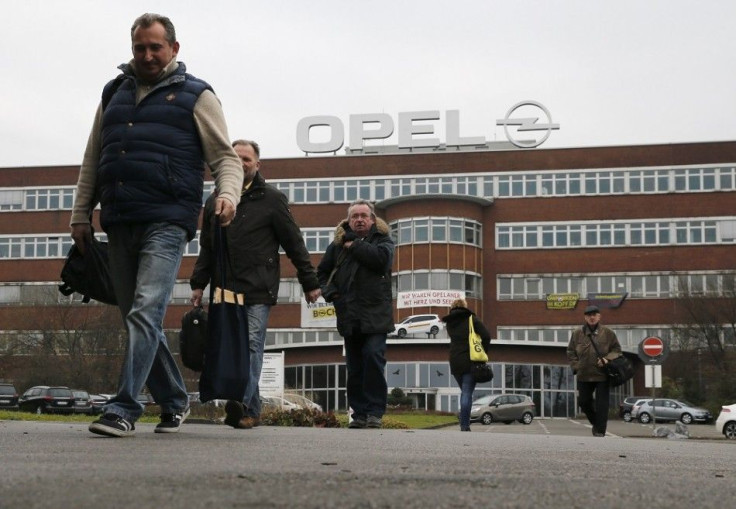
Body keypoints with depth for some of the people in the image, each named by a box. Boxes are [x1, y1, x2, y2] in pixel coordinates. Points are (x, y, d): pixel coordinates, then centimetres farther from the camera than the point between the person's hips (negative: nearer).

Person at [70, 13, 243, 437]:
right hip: (119, 224, 6)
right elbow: (92, 160, 23)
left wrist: (228, 195, -16)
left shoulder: (195, 96, 6)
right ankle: (174, 402, 22)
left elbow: (226, 157, 3)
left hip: (167, 222, -6)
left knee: (146, 312, -18)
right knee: (135, 319, 9)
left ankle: (124, 409, -19)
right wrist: (81, 214, 17)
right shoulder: (114, 94, 20)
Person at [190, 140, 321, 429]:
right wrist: (198, 284, 15)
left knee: (251, 345, -13)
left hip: (258, 289, -5)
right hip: (225, 289, 5)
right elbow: (206, 249, 22)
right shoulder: (215, 202, 17)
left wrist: (309, 282, 3)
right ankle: (252, 411, 11)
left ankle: (241, 404, -23)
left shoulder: (271, 199, 4)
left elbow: (294, 243, 4)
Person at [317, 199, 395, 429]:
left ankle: (375, 412, -11)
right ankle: (360, 413, 10)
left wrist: (354, 245, -8)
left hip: (375, 315, -3)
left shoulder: (382, 240, 6)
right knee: (354, 368, 5)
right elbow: (322, 272, 20)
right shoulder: (338, 244, 13)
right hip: (349, 317, 3)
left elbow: (381, 259, -17)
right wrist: (330, 292, 2)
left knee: (373, 357, -15)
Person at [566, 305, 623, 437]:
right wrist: (576, 366, -1)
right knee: (583, 401, 9)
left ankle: (600, 431, 3)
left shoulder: (608, 333, 1)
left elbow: (617, 349, 6)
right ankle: (596, 422, 32)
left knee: (601, 404, -3)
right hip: (584, 375, 3)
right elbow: (571, 352, 11)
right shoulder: (577, 334, 5)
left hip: (602, 374, -3)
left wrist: (608, 359, -12)